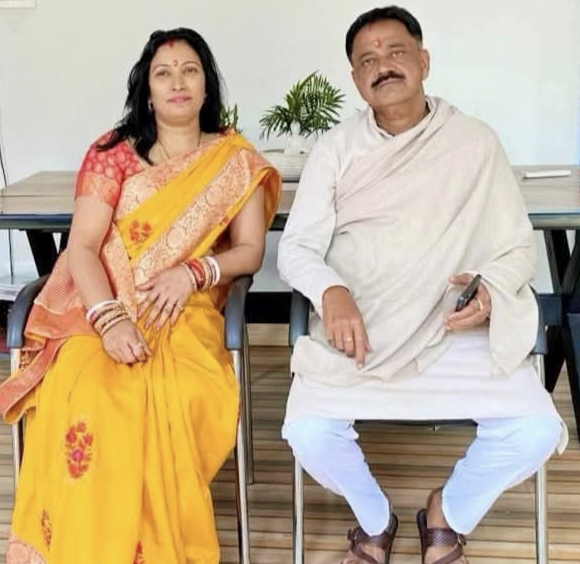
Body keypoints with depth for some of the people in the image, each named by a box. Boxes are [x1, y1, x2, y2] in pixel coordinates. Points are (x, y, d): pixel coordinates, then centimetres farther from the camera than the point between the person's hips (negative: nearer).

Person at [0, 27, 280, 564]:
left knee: (174, 401, -34)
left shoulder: (236, 161, 9)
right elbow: (82, 246, -3)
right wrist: (109, 319, -21)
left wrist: (192, 272, -14)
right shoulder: (112, 153, 5)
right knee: (88, 399, -33)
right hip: (105, 308, 0)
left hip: (187, 313, 0)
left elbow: (250, 251, 6)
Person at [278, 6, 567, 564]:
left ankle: (448, 513, 13)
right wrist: (331, 291, -24)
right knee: (308, 432, -24)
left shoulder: (476, 143, 3)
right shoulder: (335, 149, 3)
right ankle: (374, 519, 11)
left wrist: (491, 290, -17)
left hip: (457, 330, 0)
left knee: (534, 430, -20)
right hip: (357, 330, 0)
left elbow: (518, 246, 5)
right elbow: (296, 246, -2)